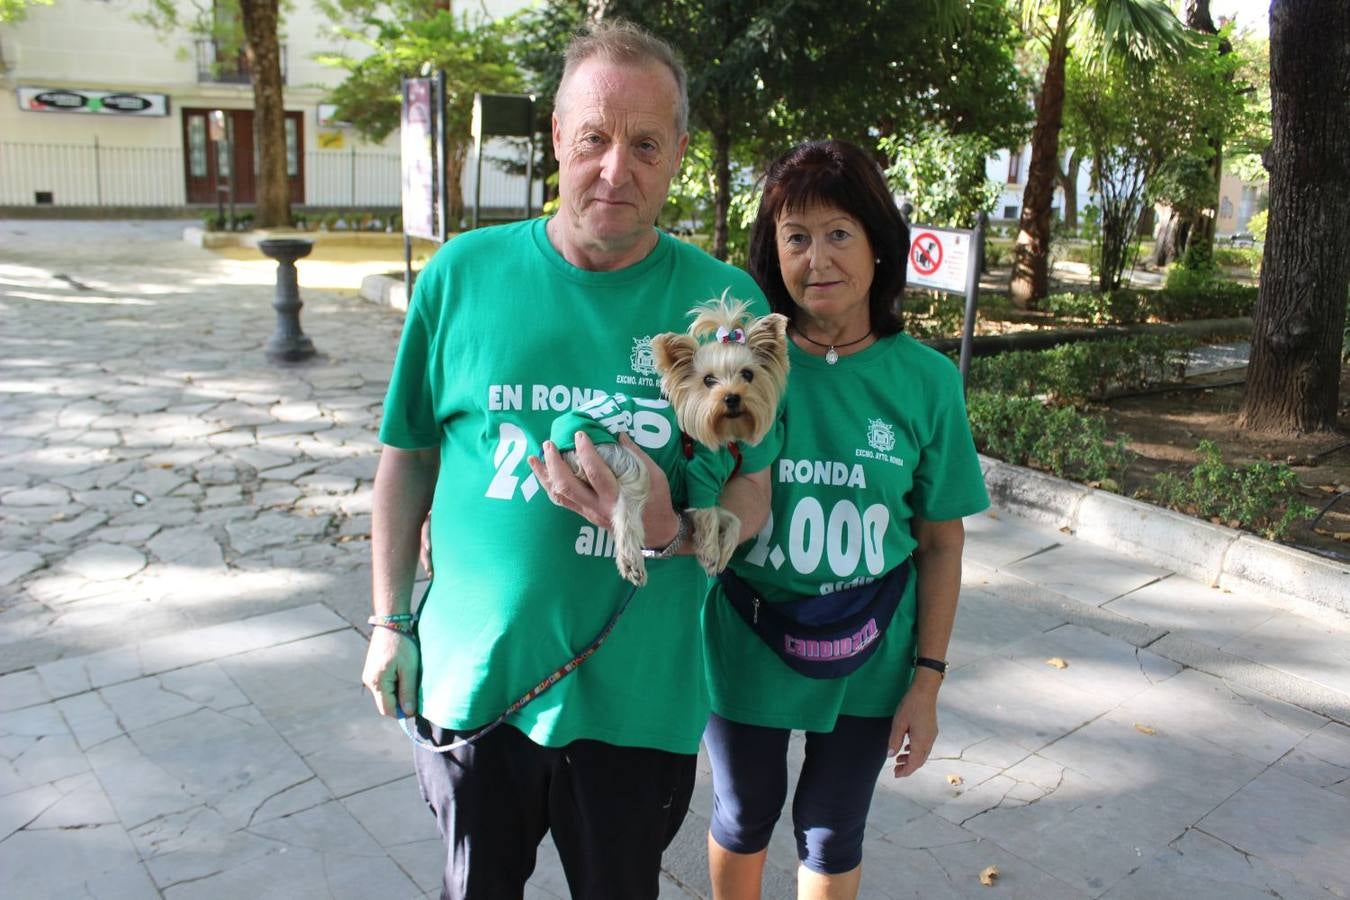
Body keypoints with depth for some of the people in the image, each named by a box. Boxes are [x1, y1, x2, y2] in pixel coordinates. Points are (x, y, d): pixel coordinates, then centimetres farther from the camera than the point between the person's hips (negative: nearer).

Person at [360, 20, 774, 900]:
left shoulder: (725, 300, -8)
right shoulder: (465, 272, -5)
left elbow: (751, 501, -6)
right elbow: (406, 460, 3)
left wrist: (668, 527, -26)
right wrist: (391, 620, 5)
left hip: (636, 696, 0)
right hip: (470, 676, 1)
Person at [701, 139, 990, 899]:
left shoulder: (924, 379, -10)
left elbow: (941, 543, -3)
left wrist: (928, 680, -2)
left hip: (867, 663, 1)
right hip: (745, 650, 0)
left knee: (833, 836, 20)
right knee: (744, 820, 23)